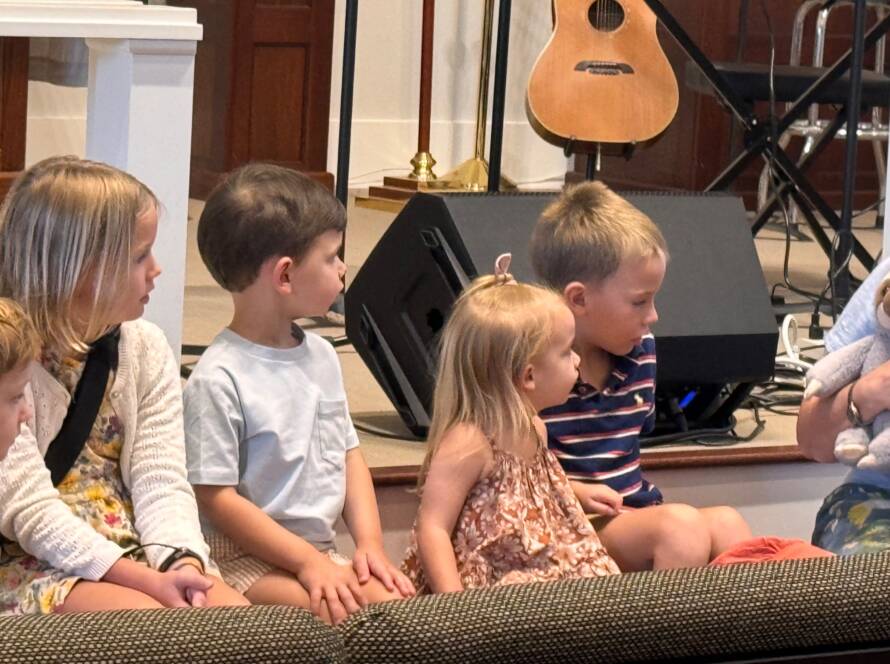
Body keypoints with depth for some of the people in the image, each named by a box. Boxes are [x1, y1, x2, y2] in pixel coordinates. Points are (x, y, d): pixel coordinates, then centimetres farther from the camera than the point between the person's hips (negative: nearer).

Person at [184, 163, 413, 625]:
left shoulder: (321, 356, 11)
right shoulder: (219, 379, -14)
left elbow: (348, 454, 18)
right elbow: (217, 498, -14)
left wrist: (369, 542, 2)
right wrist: (306, 561, -17)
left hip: (319, 550, 7)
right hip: (243, 555, -7)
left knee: (397, 599, -16)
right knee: (333, 611, -30)